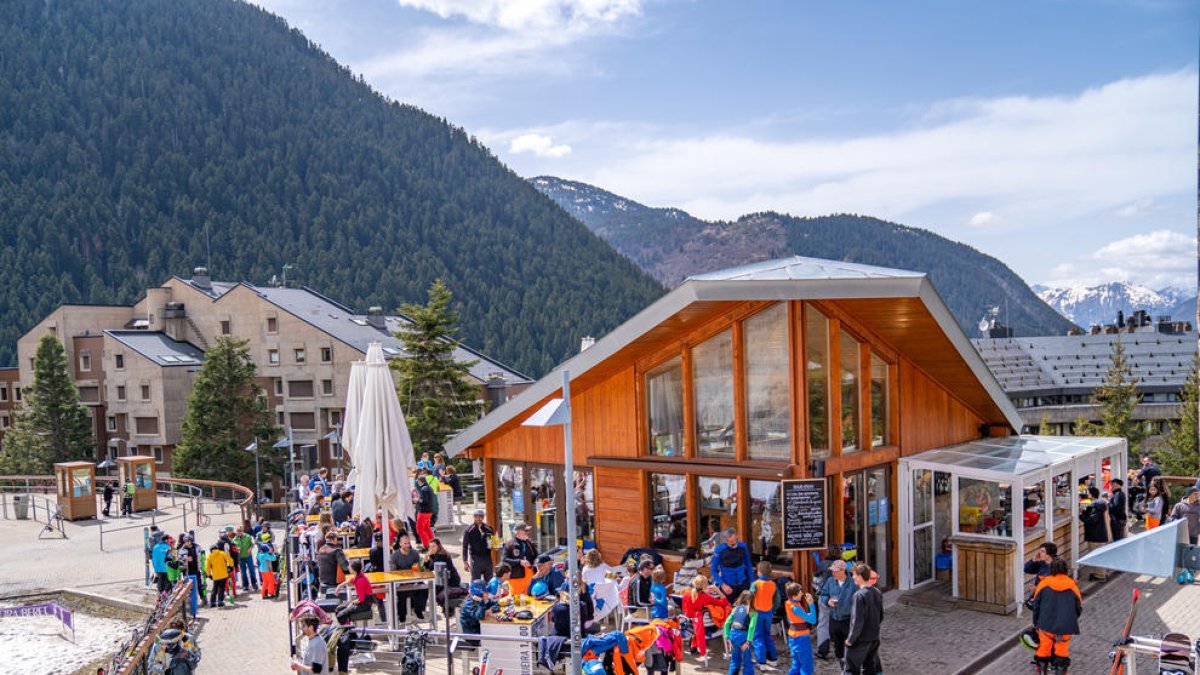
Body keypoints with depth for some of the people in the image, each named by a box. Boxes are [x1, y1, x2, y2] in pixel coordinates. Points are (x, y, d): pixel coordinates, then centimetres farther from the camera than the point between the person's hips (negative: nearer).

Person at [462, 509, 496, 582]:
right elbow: (465, 546, -1)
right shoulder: (469, 530, -3)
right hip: (475, 559, -3)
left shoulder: (488, 528, 5)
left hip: (487, 558, 3)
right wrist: (465, 561, -4)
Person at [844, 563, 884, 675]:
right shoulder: (877, 593, 2)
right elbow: (881, 616, 12)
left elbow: (857, 621, -23)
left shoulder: (859, 595, -22)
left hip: (860, 640, -7)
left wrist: (850, 639, -12)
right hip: (874, 638, 7)